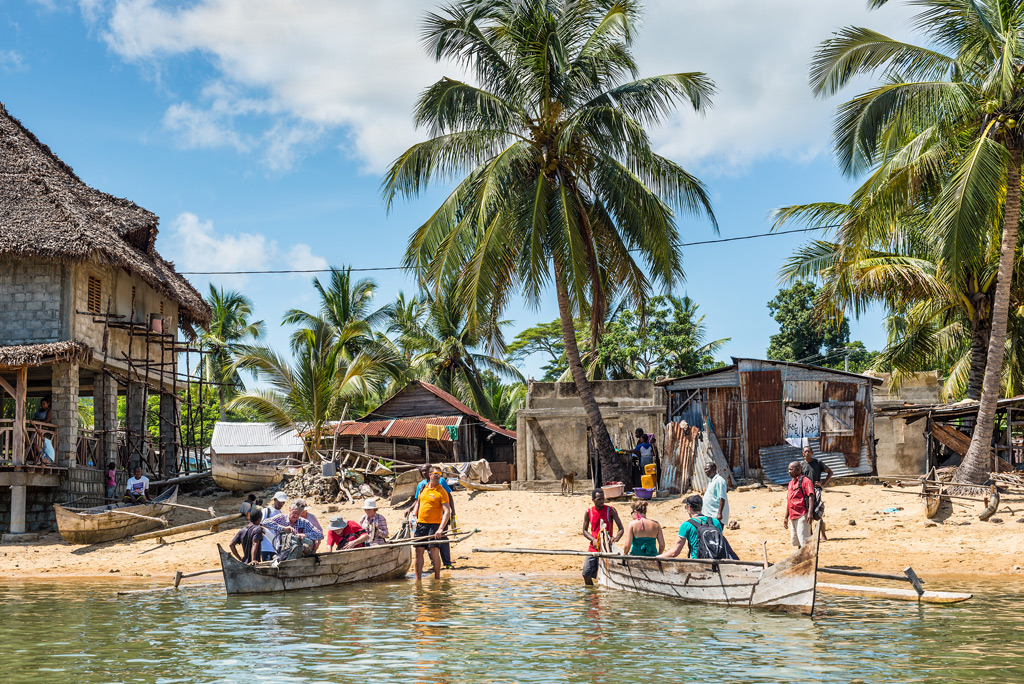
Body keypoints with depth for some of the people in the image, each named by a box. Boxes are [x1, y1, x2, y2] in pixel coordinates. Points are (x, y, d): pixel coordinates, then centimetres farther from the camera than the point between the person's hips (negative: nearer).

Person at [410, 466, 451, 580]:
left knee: (434, 551, -9)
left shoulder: (442, 492, -7)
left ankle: (437, 578, 4)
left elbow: (447, 511, -13)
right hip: (420, 523, 5)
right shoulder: (423, 488, 11)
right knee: (419, 551, 3)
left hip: (434, 524, -5)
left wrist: (441, 529, -23)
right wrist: (414, 516, 10)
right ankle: (418, 579, 7)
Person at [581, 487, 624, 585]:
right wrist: (593, 540, -10)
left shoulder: (611, 510, -3)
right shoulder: (588, 512, 4)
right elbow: (585, 531, 10)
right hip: (593, 547, 3)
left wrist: (616, 538, -26)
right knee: (586, 574, 0)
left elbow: (621, 529, -5)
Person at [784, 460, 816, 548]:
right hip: (793, 517, 9)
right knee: (795, 540, 12)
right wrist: (786, 517, 22)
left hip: (802, 515, -9)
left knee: (804, 540, -11)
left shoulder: (805, 481, -6)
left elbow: (811, 497, -15)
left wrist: (810, 512, -26)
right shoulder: (791, 483, 19)